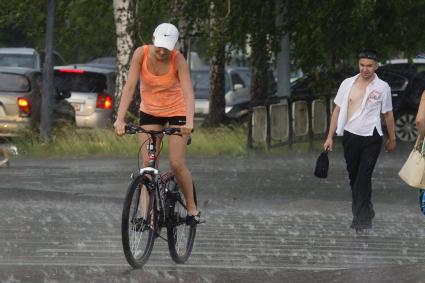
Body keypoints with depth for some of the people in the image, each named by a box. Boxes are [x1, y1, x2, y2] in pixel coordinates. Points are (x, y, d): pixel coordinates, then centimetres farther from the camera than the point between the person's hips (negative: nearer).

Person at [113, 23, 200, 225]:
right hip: (150, 111, 2)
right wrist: (120, 119, -32)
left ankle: (192, 208, 9)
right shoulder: (141, 54, -19)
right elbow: (129, 87, -22)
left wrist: (189, 122, -48)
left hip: (176, 111, -2)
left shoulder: (178, 60, -24)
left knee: (176, 163, -10)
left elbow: (188, 92, -32)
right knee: (147, 163, -6)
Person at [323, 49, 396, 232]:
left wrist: (392, 139, 12)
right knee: (354, 176, 12)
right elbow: (338, 110, 7)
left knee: (364, 178, -9)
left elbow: (388, 115, 7)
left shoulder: (382, 87, -2)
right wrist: (330, 136, 4)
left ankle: (361, 218, -6)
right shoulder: (348, 84, 3)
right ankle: (365, 210, 30)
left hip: (371, 138, -3)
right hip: (350, 135, 3)